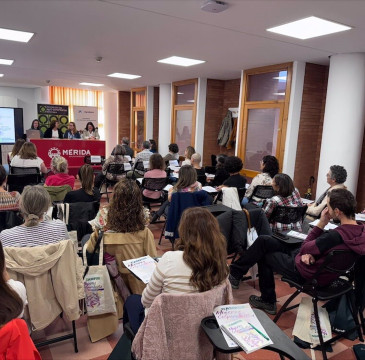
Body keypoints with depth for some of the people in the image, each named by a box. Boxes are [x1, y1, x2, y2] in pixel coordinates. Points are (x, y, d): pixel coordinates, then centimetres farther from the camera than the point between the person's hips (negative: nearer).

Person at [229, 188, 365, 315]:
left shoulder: (336, 236, -33)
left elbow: (304, 249, -18)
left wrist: (321, 224, -17)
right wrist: (309, 254, -13)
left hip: (306, 274, -8)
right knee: (264, 241, 10)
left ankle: (235, 273, 28)